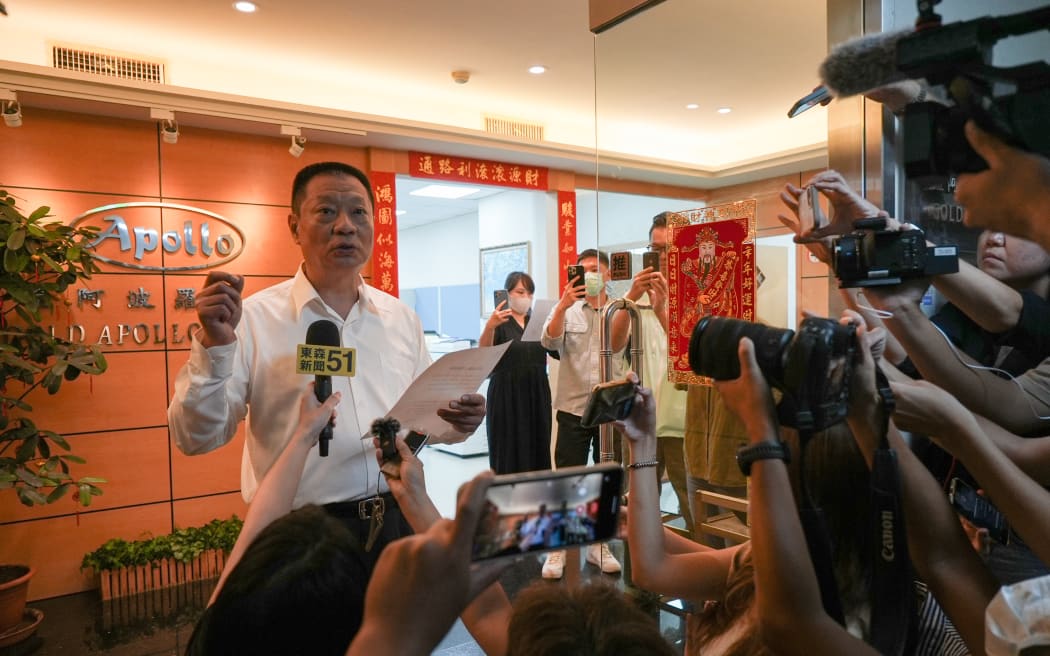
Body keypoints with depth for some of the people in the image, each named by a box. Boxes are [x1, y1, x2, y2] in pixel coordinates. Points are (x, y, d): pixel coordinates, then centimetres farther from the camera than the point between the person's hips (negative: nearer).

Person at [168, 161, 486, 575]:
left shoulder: (402, 319, 7)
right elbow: (196, 438, -9)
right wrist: (214, 345, -22)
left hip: (398, 524, 4)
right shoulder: (254, 318, -8)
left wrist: (455, 424, -6)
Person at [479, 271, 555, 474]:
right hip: (506, 395, -4)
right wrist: (489, 327, -39)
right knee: (509, 454, -1)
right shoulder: (499, 322, -2)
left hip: (537, 394, 4)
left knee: (538, 450, 6)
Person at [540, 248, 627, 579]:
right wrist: (562, 306, -30)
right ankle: (557, 549, 13)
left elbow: (618, 345, -13)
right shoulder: (565, 309, 4)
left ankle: (599, 545, 25)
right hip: (573, 407, -1)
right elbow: (549, 342, -14)